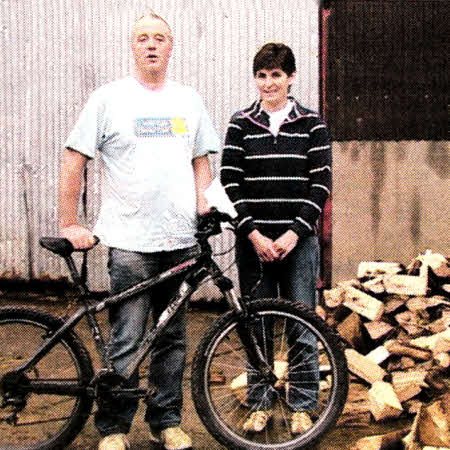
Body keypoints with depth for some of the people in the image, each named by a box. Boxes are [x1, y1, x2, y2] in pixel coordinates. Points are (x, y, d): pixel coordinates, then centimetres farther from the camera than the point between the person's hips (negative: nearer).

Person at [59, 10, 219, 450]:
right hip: (129, 242, -4)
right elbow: (73, 159, 0)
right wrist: (69, 224, -5)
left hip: (181, 240, 4)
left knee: (172, 339, 11)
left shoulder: (189, 100, 13)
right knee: (125, 343, -2)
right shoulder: (109, 98, 0)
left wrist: (204, 208, 4)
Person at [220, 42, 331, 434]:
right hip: (254, 240, 1)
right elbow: (230, 183, 0)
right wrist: (254, 234, -9)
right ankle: (260, 404, 21)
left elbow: (321, 184, -1)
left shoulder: (312, 125, 4)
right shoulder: (241, 124, 5)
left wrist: (295, 232, -11)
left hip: (298, 239, -1)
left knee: (303, 326, 3)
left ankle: (302, 406, 18)